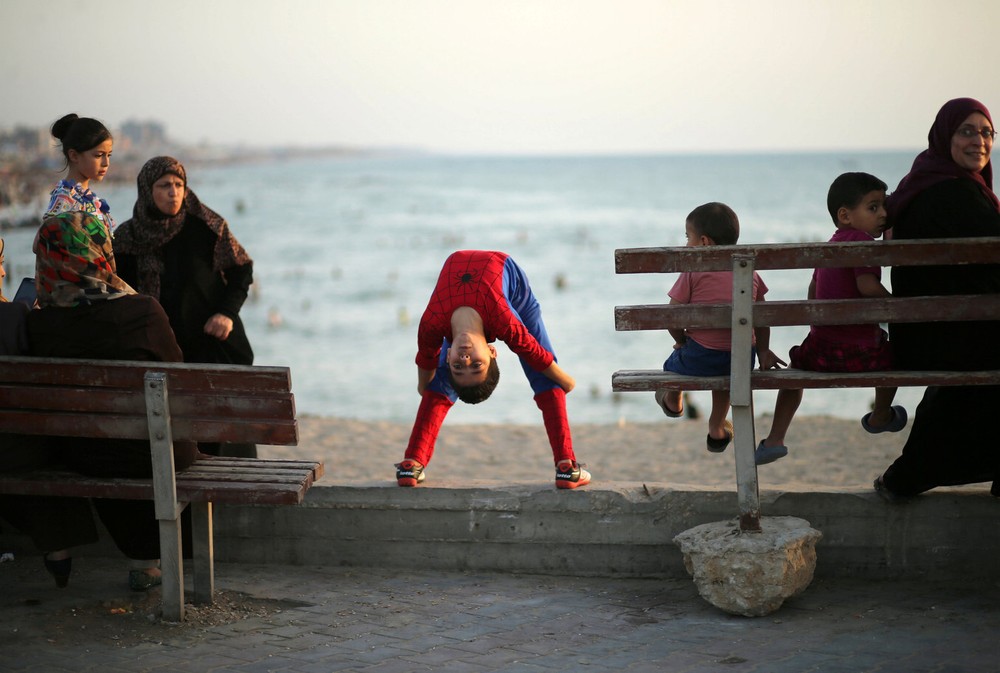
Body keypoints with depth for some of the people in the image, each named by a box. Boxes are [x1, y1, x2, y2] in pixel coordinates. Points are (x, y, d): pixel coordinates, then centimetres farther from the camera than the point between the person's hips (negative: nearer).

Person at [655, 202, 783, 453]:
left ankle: (673, 401, 59)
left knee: (674, 361, 28)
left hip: (700, 358, -5)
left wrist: (681, 340, 10)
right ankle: (717, 427, 48)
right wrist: (763, 351, 19)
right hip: (743, 361, 5)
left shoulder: (693, 273, -6)